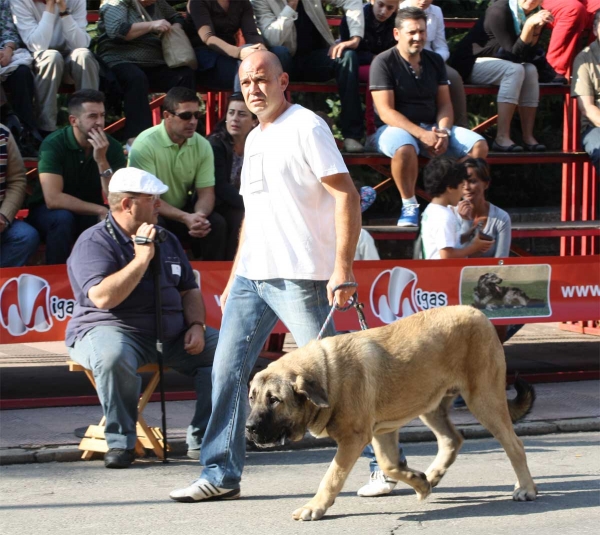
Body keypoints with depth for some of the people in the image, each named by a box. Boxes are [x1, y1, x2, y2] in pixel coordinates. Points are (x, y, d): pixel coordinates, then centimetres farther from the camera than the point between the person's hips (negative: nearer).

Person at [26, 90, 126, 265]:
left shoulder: (112, 147, -12)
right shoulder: (54, 144, -22)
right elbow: (53, 199, -31)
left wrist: (102, 160, -31)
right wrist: (100, 210, -30)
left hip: (89, 214, 3)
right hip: (47, 212, -3)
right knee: (63, 218, -36)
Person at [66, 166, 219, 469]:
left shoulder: (166, 240, 17)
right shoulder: (95, 243, -7)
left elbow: (189, 290, 22)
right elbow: (103, 297, -21)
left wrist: (196, 325, 2)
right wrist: (141, 259, -19)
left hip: (171, 336, 7)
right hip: (113, 330, -6)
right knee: (113, 356, -40)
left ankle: (202, 439, -7)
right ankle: (120, 442, -23)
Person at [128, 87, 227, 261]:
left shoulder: (202, 145, -3)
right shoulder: (145, 144, -19)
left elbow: (206, 192, -4)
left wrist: (199, 216, -29)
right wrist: (185, 218, -33)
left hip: (184, 211, 4)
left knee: (217, 223, -21)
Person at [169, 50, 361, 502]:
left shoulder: (305, 127, -7)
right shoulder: (254, 139, 19)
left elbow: (347, 196, -13)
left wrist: (343, 267, -21)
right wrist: (234, 278, 21)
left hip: (300, 277, -8)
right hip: (251, 276, 8)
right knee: (228, 370, 3)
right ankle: (222, 475, 9)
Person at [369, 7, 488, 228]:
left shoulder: (435, 61, 11)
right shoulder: (383, 62, -8)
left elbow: (444, 104, 9)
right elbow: (386, 112, -15)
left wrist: (443, 131, -13)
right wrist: (422, 134, -24)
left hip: (431, 127, 6)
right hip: (396, 127, -6)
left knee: (479, 145, -16)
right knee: (405, 148, -41)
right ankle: (409, 205, -20)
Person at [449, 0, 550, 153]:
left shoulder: (534, 13, -2)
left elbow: (528, 57, -6)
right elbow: (515, 54, -26)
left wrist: (537, 28, -19)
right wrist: (529, 24, -36)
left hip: (495, 63, 7)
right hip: (470, 64, -7)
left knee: (530, 70, -20)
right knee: (514, 70, -30)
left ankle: (528, 136, -21)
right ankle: (502, 138, -35)